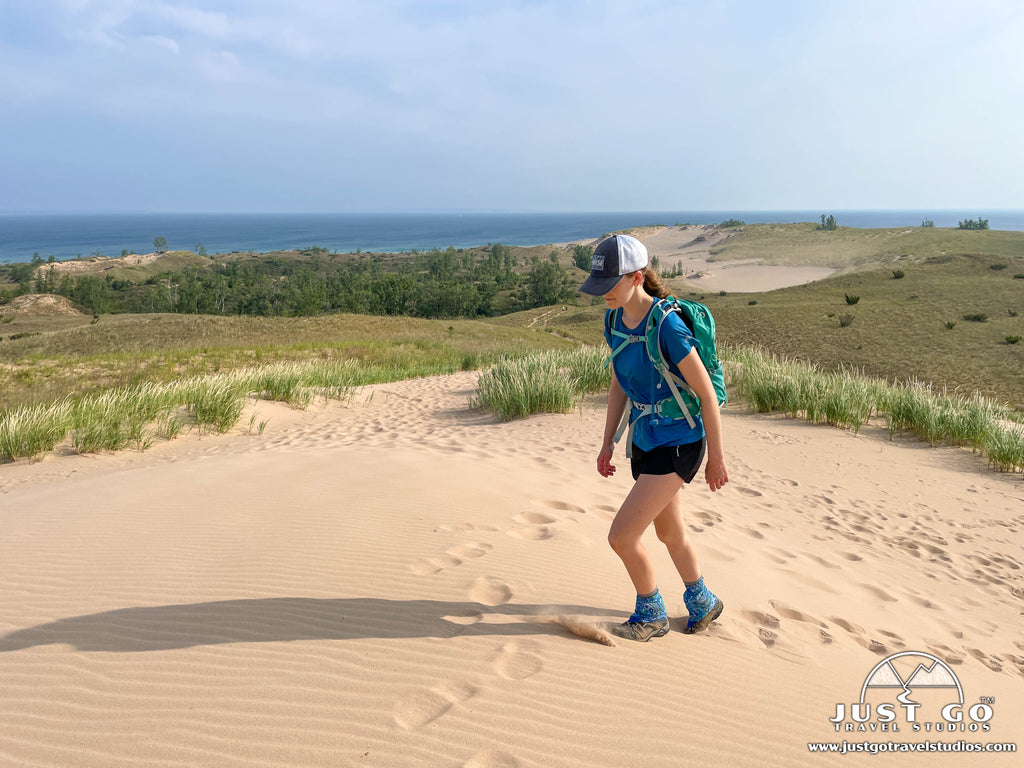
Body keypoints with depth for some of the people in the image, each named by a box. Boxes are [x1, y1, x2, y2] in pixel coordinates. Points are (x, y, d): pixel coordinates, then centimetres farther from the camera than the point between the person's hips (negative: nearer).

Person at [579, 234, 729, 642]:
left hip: (678, 444, -8)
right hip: (644, 439, 8)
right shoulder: (615, 320, -1)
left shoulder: (667, 326, -25)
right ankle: (702, 603, 48)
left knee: (621, 536, -8)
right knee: (669, 532, 23)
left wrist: (716, 458, -11)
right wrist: (607, 443, 9)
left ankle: (651, 614, 19)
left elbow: (706, 394, -18)